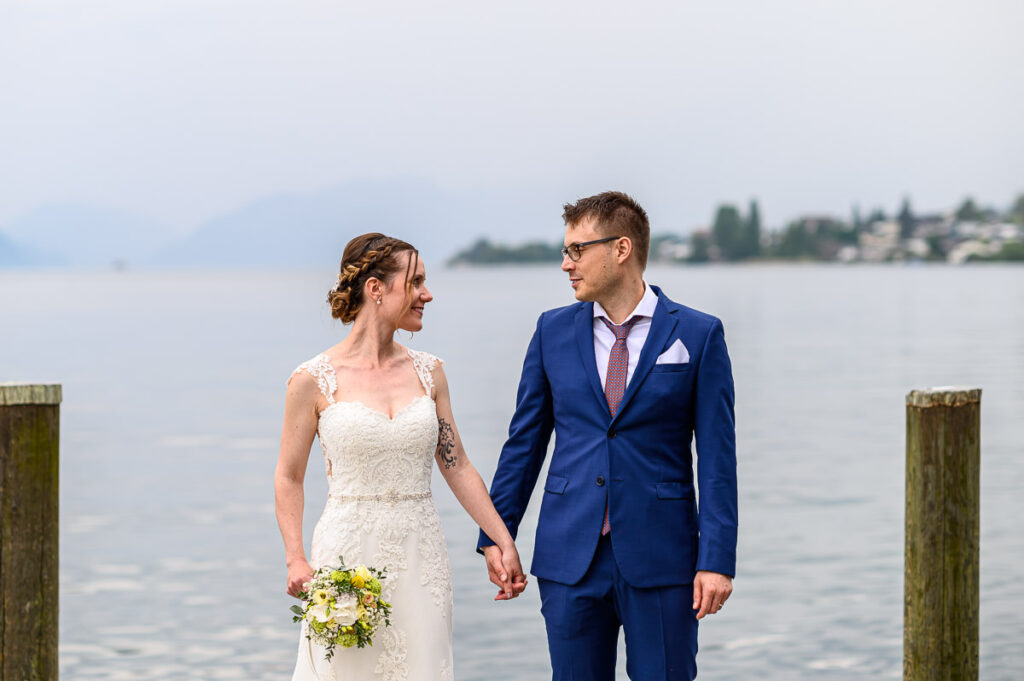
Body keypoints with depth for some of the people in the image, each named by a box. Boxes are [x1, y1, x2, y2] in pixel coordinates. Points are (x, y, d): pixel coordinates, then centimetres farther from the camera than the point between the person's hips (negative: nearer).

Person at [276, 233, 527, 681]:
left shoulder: (427, 372, 7)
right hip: (348, 555, -3)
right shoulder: (315, 380, -4)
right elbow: (289, 478, 2)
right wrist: (296, 560, -9)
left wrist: (504, 544, 7)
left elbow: (457, 466, 11)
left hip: (419, 556, 4)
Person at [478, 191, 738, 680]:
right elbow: (524, 442, 11)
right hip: (570, 558, 3)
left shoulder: (697, 335, -1)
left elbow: (716, 457, -3)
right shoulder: (554, 331, 8)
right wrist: (496, 534, 5)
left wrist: (717, 560, -9)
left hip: (660, 562, -3)